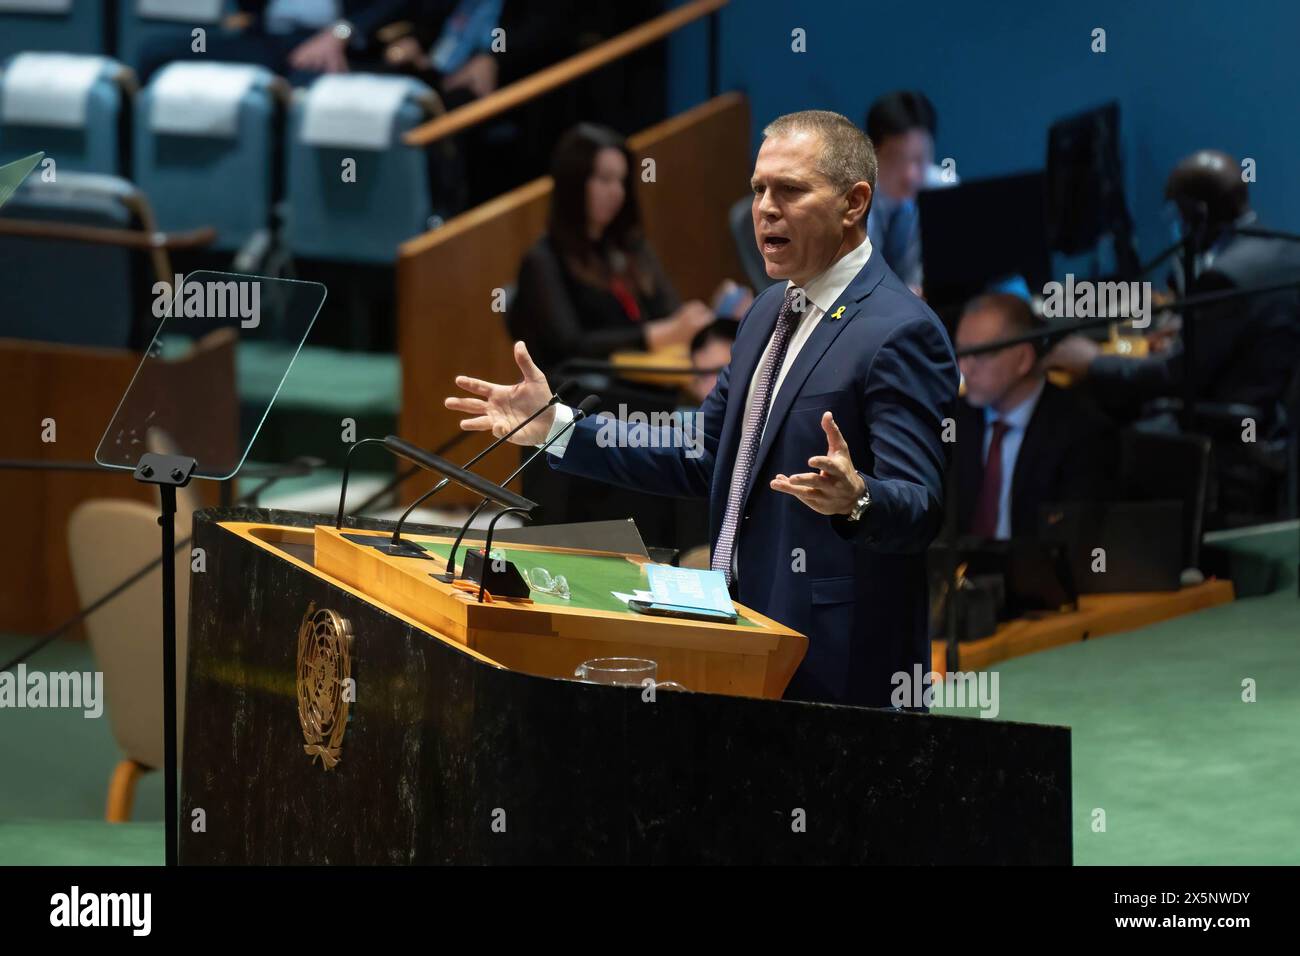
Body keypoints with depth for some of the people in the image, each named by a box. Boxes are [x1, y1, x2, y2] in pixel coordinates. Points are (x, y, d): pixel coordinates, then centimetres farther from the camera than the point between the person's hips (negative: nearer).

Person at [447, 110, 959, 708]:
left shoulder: (900, 333, -15)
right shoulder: (771, 311, 13)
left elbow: (919, 509, -21)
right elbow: (704, 458, 17)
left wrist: (855, 498, -42)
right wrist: (554, 426, 11)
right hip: (744, 630, 8)